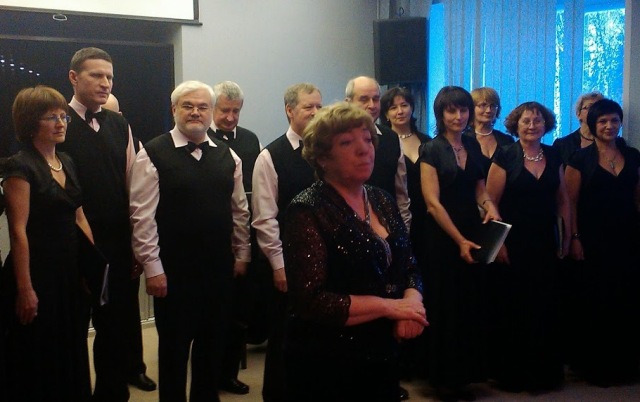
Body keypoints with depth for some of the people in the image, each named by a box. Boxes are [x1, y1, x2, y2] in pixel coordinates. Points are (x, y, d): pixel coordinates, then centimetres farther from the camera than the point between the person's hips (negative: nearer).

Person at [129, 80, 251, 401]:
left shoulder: (227, 156, 7)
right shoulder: (153, 155, -8)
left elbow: (239, 210, 12)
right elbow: (142, 216, -10)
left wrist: (242, 255, 11)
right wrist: (152, 267, -12)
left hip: (220, 267, 5)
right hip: (173, 270, -4)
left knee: (213, 342, 16)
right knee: (174, 347, 9)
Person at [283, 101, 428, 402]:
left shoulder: (382, 201, 7)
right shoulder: (308, 212, -15)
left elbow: (409, 269, 11)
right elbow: (310, 301, -22)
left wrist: (411, 303, -12)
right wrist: (389, 306, -18)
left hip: (382, 357, 7)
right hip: (326, 369, -6)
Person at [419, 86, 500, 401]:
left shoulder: (473, 146, 8)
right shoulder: (432, 151, -9)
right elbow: (433, 203, -14)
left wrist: (489, 205, -7)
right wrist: (459, 240, -16)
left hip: (472, 234, 6)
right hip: (442, 237, -5)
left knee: (471, 306, 9)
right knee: (445, 308, 2)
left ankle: (464, 374, 22)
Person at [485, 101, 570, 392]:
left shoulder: (554, 157, 7)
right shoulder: (505, 157, -6)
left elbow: (563, 200, 11)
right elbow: (491, 202, -7)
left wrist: (567, 237, 6)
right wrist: (498, 242, -12)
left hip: (546, 244, 4)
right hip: (513, 245, -4)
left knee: (546, 308, 8)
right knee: (513, 309, 4)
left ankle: (545, 371, 23)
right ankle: (513, 373, 17)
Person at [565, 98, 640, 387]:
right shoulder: (581, 158, -2)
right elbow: (571, 202, -4)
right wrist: (574, 239, -10)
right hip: (594, 241, -3)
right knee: (595, 303, 2)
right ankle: (594, 366, 12)